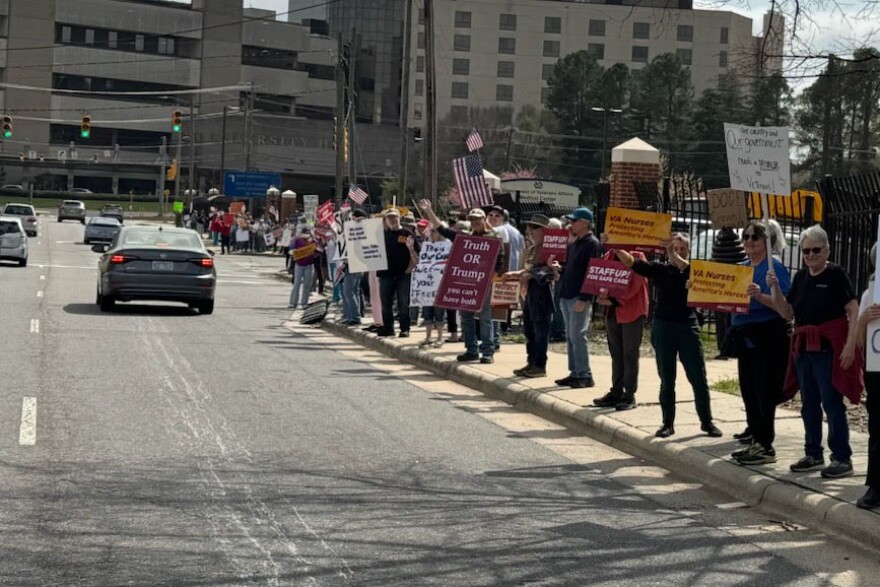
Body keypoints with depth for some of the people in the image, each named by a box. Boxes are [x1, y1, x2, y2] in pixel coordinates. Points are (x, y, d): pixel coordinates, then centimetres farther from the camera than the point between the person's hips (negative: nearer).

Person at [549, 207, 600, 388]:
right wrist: (560, 269, 4)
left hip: (580, 298, -9)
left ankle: (585, 376, -5)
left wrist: (583, 299, -21)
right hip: (567, 296, 9)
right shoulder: (574, 244, 17)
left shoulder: (592, 244, -10)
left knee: (577, 336, -9)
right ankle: (575, 373, 15)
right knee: (571, 336, 10)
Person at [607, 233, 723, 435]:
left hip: (688, 325, 0)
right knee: (666, 379, 5)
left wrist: (674, 256, -30)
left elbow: (686, 268, -19)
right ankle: (668, 423, 12)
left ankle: (706, 421, 12)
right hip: (663, 326, 0)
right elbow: (630, 261, -5)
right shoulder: (660, 270, 4)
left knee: (698, 377, 2)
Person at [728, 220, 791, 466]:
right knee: (749, 391, 11)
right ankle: (756, 441, 19)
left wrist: (760, 296, -32)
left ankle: (766, 446, -1)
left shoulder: (774, 267, -9)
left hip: (768, 339, -8)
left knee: (764, 393, -6)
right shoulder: (741, 268, 14)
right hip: (745, 338, 8)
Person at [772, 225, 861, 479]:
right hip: (804, 346, 7)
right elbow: (788, 313, 12)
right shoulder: (800, 277, 11)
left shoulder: (836, 274, -8)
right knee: (809, 404, 13)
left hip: (830, 346, -7)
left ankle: (842, 459, -1)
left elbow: (853, 311, -12)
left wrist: (850, 344, -20)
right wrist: (775, 289, -2)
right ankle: (813, 455, 24)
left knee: (832, 402, -7)